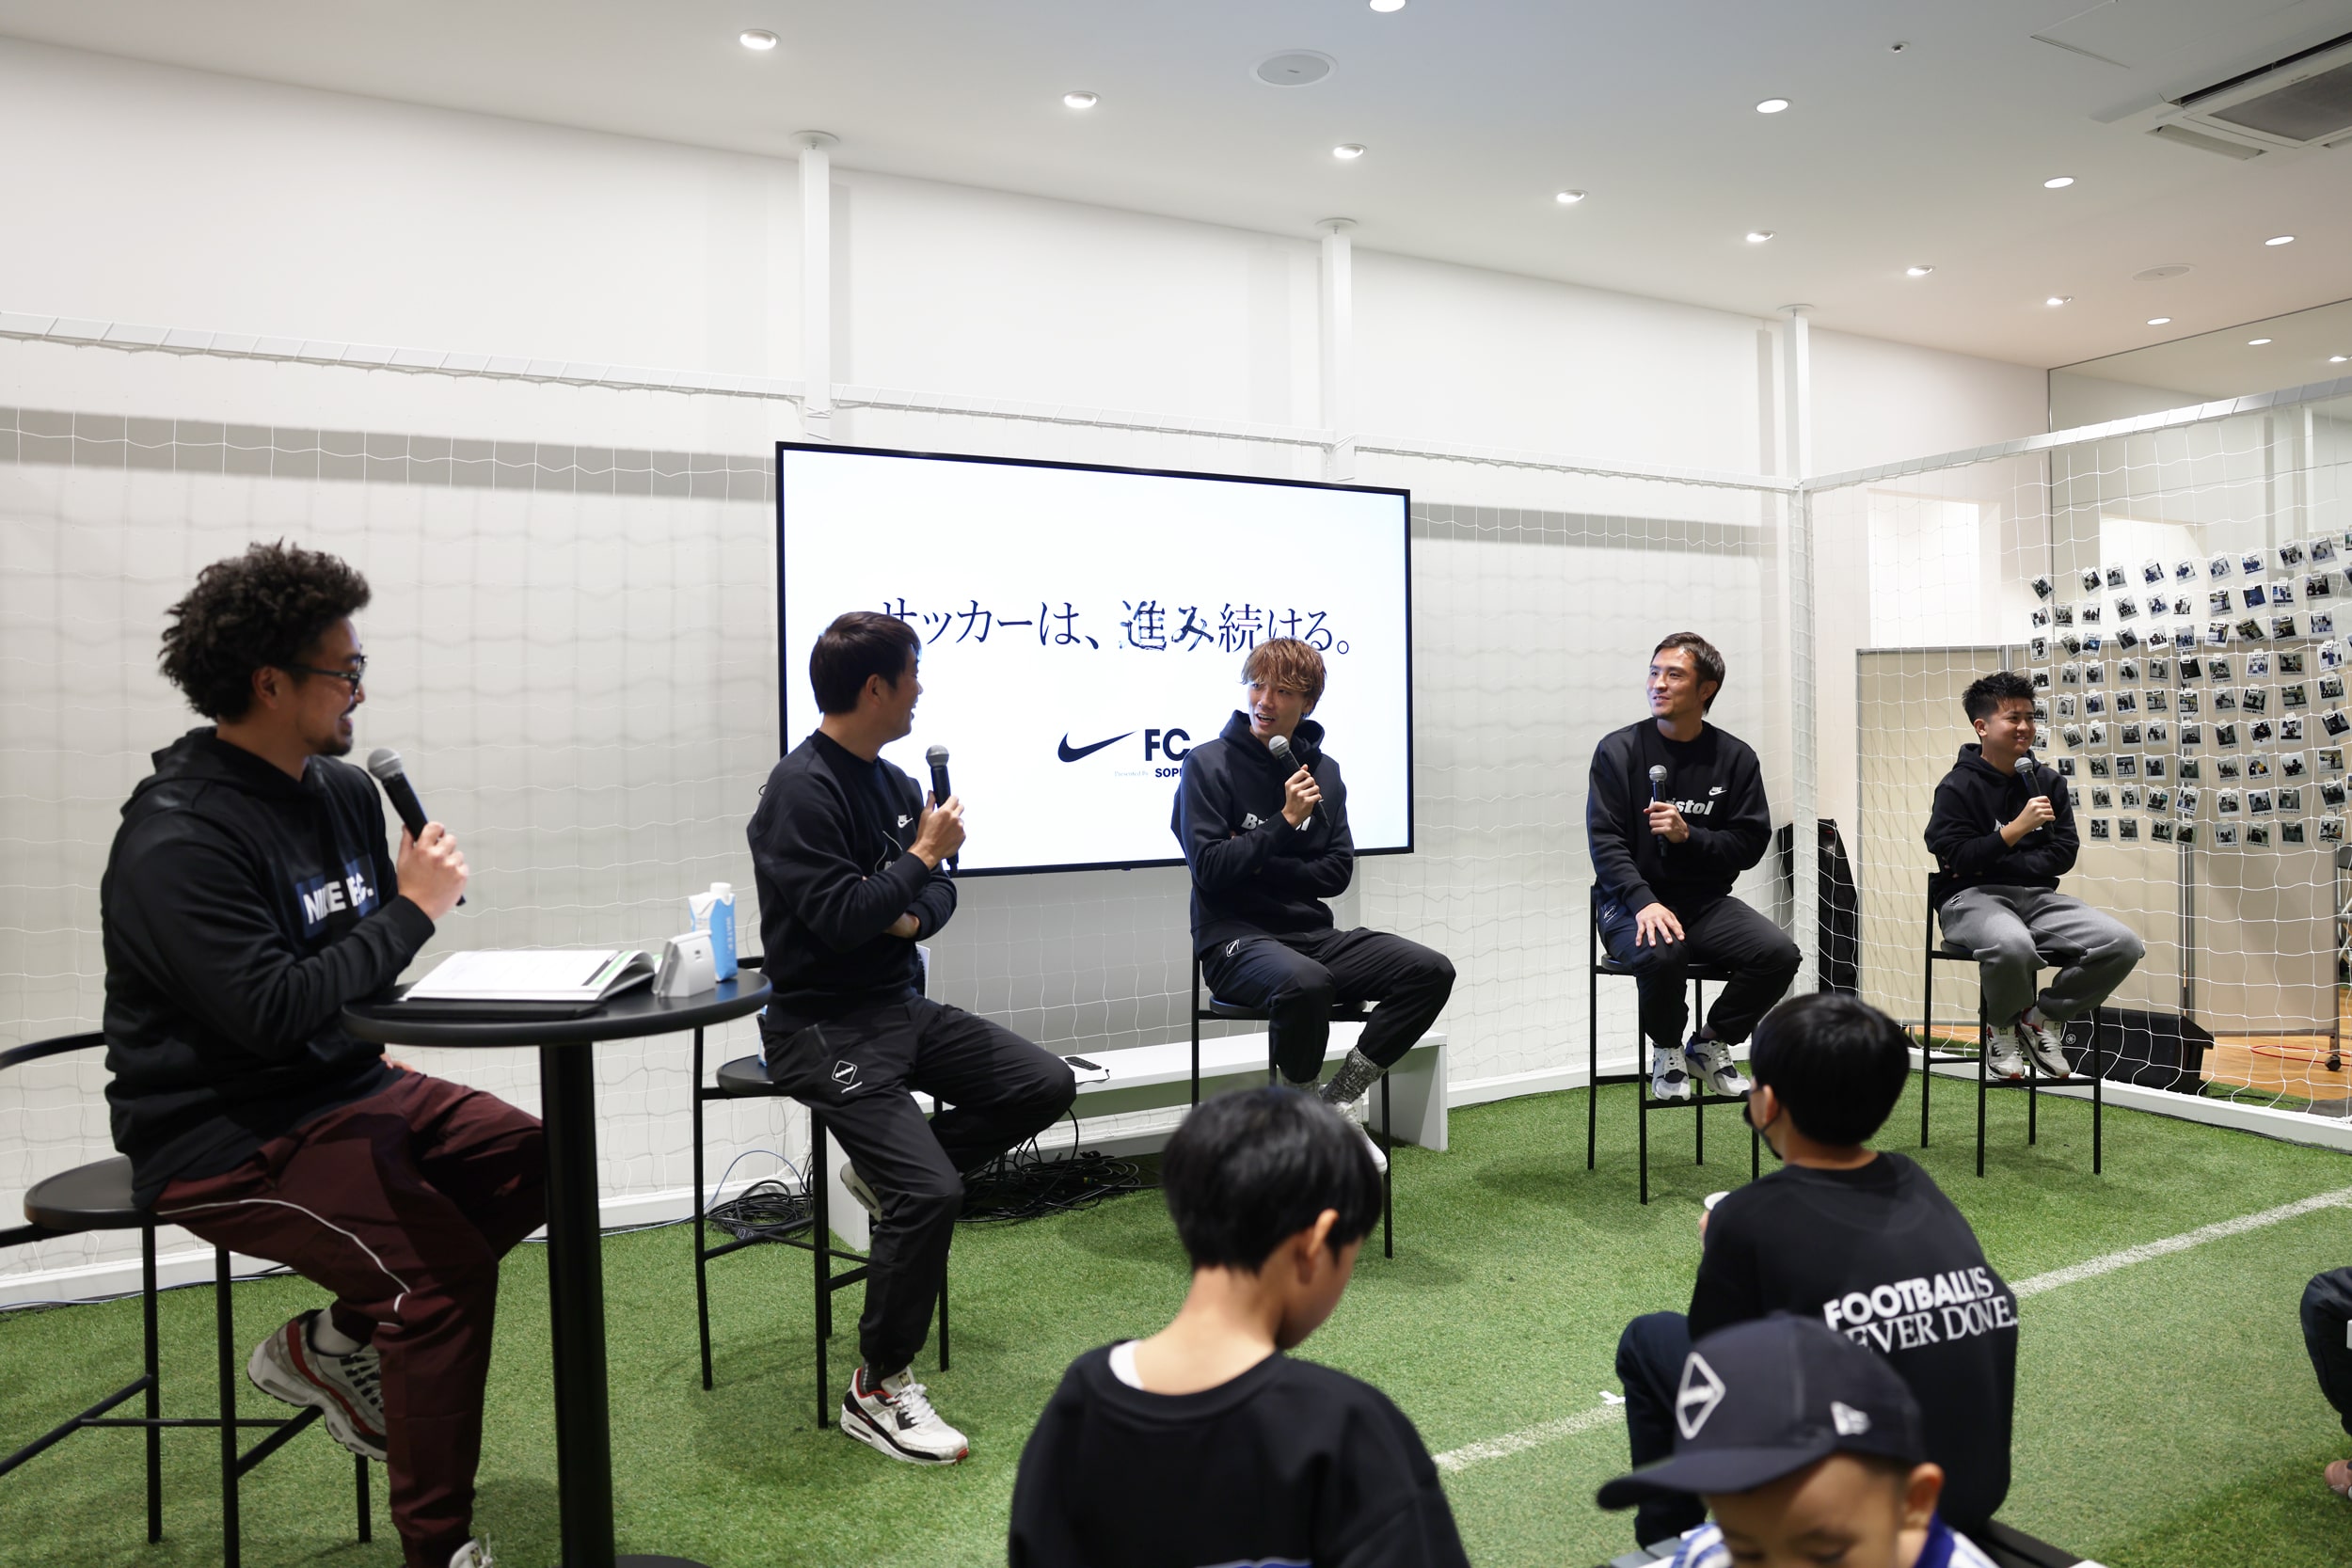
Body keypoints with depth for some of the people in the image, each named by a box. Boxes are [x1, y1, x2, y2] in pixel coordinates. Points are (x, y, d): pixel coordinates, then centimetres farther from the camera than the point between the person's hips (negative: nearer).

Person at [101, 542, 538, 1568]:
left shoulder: (343, 789, 6)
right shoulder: (178, 838, -19)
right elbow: (268, 1010, -27)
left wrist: (423, 896, -3)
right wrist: (410, 912, -21)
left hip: (343, 1086, 8)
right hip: (222, 1136, -8)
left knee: (540, 1163, -5)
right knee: (445, 1264, -23)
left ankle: (333, 1343, 11)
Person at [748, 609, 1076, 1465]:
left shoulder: (889, 781, 9)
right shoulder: (802, 788, -17)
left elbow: (937, 891, 14)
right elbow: (839, 920, -24)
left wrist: (913, 915, -9)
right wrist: (922, 857, -13)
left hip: (901, 1006, 9)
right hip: (825, 1026, -8)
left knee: (1046, 1084, -1)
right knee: (932, 1191, -20)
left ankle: (887, 1169, 14)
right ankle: (879, 1391, 0)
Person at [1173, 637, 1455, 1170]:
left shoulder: (1323, 771, 13)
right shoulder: (1208, 764, -2)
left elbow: (1337, 873, 7)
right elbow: (1210, 868, -10)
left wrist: (1260, 864, -7)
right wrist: (1285, 822, -16)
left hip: (1313, 933, 6)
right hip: (1235, 939, -5)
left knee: (1431, 971, -13)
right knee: (1305, 982, -38)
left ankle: (1336, 1104, -4)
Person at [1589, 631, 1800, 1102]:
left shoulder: (1735, 758, 6)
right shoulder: (1618, 750, -1)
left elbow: (1750, 843, 2)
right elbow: (1605, 841, -9)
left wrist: (1688, 835, -17)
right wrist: (1645, 903, -24)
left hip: (1706, 903, 3)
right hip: (1632, 902, -3)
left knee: (1780, 953, -21)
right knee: (1661, 953, -35)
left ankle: (1710, 1043, 6)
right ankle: (1667, 1053, -2)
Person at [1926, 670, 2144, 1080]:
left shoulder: (2047, 782, 12)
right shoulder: (1958, 786, -3)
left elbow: (2063, 855, 5)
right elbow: (1958, 860, -13)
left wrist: (1992, 862, -7)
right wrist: (2017, 828, -22)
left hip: (2037, 896, 5)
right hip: (1972, 898, -5)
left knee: (2123, 945, -17)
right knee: (2011, 945, -40)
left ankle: (2044, 1018, 5)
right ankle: (2002, 1028, -6)